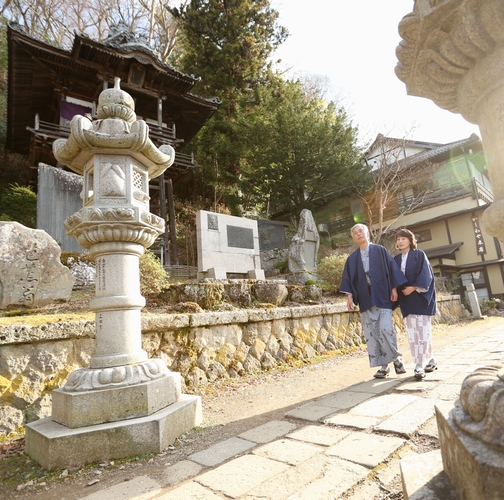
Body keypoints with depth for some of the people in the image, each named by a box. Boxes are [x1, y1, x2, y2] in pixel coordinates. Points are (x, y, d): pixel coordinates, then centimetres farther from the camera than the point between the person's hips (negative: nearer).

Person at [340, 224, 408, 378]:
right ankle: (383, 365, 13)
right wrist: (349, 295, -5)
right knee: (371, 333, 2)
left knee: (385, 328, -13)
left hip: (382, 296, -3)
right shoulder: (352, 258, 10)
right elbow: (349, 278, 6)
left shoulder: (380, 251, 5)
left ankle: (396, 358, 13)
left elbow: (392, 267, 1)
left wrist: (394, 288, -7)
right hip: (365, 298, 3)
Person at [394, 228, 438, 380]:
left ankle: (420, 366, -7)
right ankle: (430, 361, 15)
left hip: (421, 296, -5)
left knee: (422, 330, -8)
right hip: (406, 299, 5)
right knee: (412, 332, 2)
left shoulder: (419, 254, 0)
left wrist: (413, 288, -18)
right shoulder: (397, 259, 14)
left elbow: (425, 274, -9)